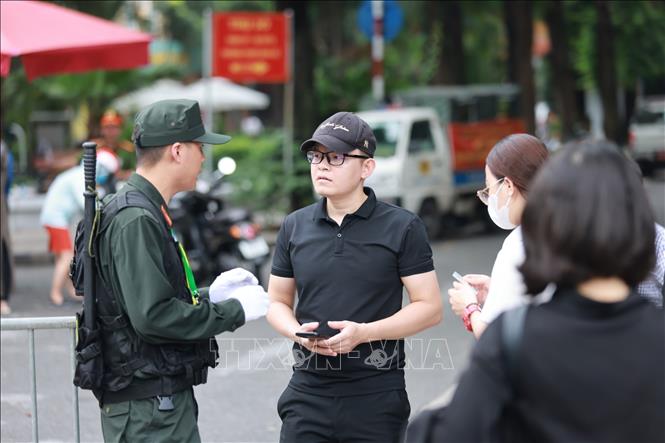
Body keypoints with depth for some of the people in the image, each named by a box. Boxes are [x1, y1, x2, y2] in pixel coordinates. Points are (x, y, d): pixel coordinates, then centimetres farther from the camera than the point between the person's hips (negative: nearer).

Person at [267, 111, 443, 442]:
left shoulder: (402, 228, -2)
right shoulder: (294, 227, 9)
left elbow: (430, 307, -4)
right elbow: (277, 302, 16)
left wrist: (363, 332, -17)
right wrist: (297, 332, -8)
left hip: (376, 394, -3)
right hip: (308, 392, 3)